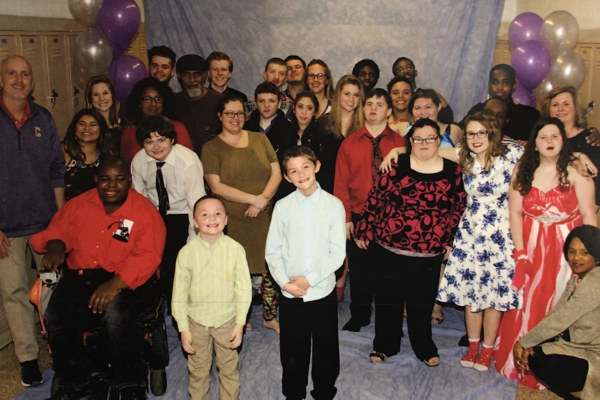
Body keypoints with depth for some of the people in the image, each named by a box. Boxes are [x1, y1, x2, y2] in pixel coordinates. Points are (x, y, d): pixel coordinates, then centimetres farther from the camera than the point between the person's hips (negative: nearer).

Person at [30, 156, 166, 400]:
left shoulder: (145, 212, -5)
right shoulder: (80, 204, 12)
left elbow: (147, 257, -15)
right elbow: (59, 228, 19)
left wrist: (116, 283, -30)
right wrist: (56, 247, -6)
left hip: (129, 282, -4)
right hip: (81, 279, 5)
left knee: (115, 311, -36)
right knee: (55, 314, -23)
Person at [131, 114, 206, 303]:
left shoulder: (189, 162, -22)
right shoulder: (138, 161, -8)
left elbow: (196, 207, -21)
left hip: (182, 217, -4)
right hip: (154, 215, 4)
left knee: (177, 265, -18)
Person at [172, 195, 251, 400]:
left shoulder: (235, 249, -13)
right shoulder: (187, 252, -12)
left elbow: (243, 289, -8)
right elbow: (179, 294, -6)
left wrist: (240, 323, -8)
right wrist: (183, 329, -5)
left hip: (227, 320, 0)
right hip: (197, 321, 0)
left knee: (229, 368, 18)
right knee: (198, 369, 18)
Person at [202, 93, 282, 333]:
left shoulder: (260, 139, 9)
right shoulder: (212, 148, 0)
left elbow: (276, 173, 4)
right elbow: (216, 186, -10)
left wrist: (262, 200, -12)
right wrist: (253, 198, -15)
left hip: (265, 217, 3)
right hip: (233, 221, -2)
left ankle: (270, 316, 24)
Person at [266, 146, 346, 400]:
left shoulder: (333, 205, -7)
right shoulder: (282, 207, -3)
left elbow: (338, 253, -8)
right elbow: (273, 251, 0)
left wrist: (310, 279, -13)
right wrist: (284, 282, -12)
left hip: (323, 291, -1)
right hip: (290, 293, 1)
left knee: (326, 348, 13)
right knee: (292, 350, 14)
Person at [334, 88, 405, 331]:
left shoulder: (399, 143, 1)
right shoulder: (349, 144, 3)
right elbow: (341, 182, 1)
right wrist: (345, 217, -5)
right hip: (358, 217, 1)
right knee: (359, 269, 10)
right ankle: (359, 317, 27)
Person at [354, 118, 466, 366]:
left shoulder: (453, 171, 1)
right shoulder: (396, 166, -5)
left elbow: (459, 208, 6)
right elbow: (375, 199, -2)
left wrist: (450, 241, 5)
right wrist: (363, 231, -1)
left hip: (429, 254, 1)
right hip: (388, 248, -1)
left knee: (422, 302, 13)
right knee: (387, 298, 13)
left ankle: (425, 348, 35)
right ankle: (384, 345, 33)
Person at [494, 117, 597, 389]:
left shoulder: (576, 171, -7)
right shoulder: (522, 171, 3)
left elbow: (589, 215, -8)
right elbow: (515, 212, 0)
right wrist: (520, 254, -6)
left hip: (568, 249, -2)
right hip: (532, 248, 3)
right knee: (527, 306, 11)